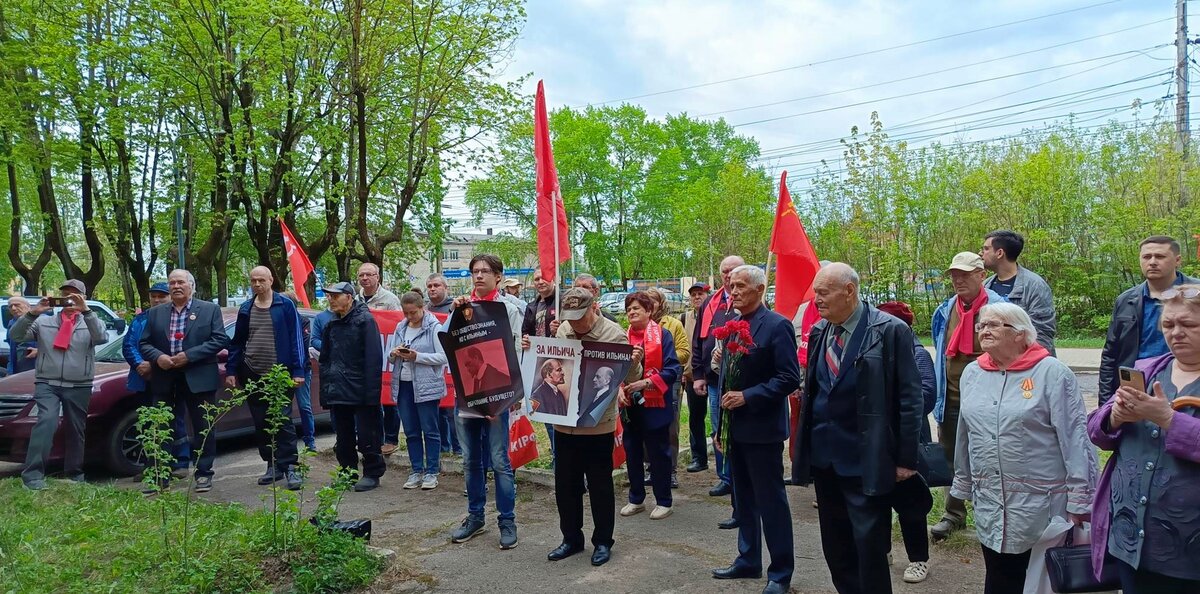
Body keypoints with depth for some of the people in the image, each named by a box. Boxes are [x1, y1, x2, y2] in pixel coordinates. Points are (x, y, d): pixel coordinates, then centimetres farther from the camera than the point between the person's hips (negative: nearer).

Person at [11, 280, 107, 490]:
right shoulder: (44, 321, 11)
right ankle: (32, 473, -20)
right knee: (47, 421, -21)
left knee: (76, 429, 10)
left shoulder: (89, 322, 7)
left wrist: (86, 310, -24)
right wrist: (32, 313, -15)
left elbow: (102, 338, -14)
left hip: (79, 387, 1)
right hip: (47, 384, -1)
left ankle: (74, 472, 23)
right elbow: (16, 335, -1)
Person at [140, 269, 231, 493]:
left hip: (198, 379, -3)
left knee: (203, 428, 3)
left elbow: (220, 340, -7)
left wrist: (189, 355, -14)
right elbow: (144, 343, 11)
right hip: (165, 380, 3)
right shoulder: (155, 313, 12)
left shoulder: (210, 309, 1)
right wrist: (157, 357, -10)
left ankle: (203, 474, 13)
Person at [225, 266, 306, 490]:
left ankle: (290, 467, -3)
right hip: (252, 375, 5)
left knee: (283, 421, -7)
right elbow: (237, 343, 15)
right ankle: (272, 466, 19)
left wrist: (298, 371, -12)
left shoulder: (285, 306, -4)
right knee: (261, 424, 10)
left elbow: (297, 338, -6)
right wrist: (231, 370, 8)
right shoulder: (246, 309, 10)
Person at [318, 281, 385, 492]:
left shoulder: (365, 320, -7)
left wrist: (371, 391, -18)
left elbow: (374, 357, -13)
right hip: (338, 393, 7)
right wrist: (325, 391, 11)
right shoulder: (330, 325, 14)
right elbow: (324, 360, 19)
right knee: (343, 437, 13)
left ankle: (372, 474, 12)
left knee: (367, 435, 0)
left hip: (360, 392, -7)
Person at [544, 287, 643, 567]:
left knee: (600, 485, 8)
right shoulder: (563, 330, 2)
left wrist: (635, 363, -29)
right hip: (565, 422, 5)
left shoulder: (614, 333, -11)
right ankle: (571, 538, 31)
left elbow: (630, 379, -9)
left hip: (598, 424, -5)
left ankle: (602, 542, 24)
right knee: (565, 484, 14)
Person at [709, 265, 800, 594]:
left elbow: (789, 378, -17)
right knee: (743, 500, 18)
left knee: (771, 502, 3)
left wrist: (747, 397, -21)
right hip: (736, 429, 7)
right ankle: (748, 561, 33)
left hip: (762, 430, -7)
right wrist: (720, 426, 14)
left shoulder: (776, 326, -13)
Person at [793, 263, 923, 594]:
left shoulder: (890, 330, -11)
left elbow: (909, 398, -10)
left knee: (870, 546, 1)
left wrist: (905, 459, -11)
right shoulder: (819, 331, 8)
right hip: (823, 456, 6)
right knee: (835, 545, 16)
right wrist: (806, 442, 10)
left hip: (865, 461, -6)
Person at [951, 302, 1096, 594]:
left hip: (1042, 502, -4)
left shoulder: (1052, 373, -9)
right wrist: (963, 483, 16)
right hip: (990, 505, 5)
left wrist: (1080, 499, -13)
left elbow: (1075, 437, -11)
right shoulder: (972, 373, 6)